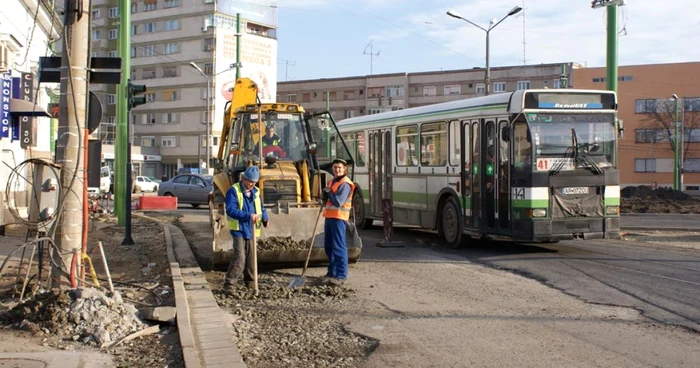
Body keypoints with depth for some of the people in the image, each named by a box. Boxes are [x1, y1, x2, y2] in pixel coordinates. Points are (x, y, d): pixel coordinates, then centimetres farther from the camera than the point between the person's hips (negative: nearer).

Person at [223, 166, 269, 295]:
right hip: (239, 230, -7)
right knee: (239, 257, -16)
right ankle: (229, 284, -11)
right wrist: (248, 215, -31)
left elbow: (261, 208, 20)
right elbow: (230, 210, -22)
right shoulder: (234, 191, -11)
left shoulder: (255, 192, 10)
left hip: (251, 230, 7)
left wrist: (265, 218, -2)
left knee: (251, 257, 14)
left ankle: (250, 281, 29)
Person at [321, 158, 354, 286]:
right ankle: (332, 272, 27)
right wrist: (325, 197, 2)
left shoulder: (345, 184, -13)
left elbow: (338, 202, -23)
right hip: (329, 216, 10)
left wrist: (329, 192, -10)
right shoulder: (332, 181, 17)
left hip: (338, 218, -10)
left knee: (339, 247, -11)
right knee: (328, 246, 15)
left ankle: (341, 275, -10)